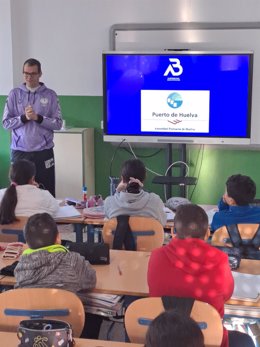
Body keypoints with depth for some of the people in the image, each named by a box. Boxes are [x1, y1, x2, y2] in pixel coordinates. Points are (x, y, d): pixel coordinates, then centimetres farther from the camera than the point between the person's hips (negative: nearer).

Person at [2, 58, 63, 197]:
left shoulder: (50, 95, 3)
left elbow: (58, 123, -1)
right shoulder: (14, 94, 5)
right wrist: (24, 117, -14)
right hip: (19, 152, 1)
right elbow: (6, 123, 2)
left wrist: (38, 117, -14)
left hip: (43, 152, -1)